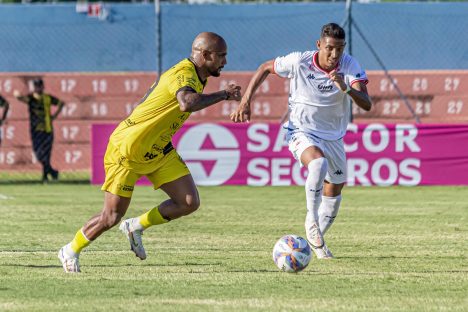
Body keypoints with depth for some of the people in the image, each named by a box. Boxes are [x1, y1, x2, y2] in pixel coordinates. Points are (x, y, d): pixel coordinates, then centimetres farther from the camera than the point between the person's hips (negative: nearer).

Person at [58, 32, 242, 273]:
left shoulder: (194, 76, 3)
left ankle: (136, 227, 14)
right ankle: (70, 251, 21)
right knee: (111, 217, -2)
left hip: (158, 150, 9)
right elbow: (187, 103, -49)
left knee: (190, 203, -5)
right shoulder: (184, 74, -26)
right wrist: (223, 95, -38)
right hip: (126, 151, -9)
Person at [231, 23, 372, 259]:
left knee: (334, 190, 15)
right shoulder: (298, 62, -20)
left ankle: (316, 240, 36)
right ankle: (311, 220, -22)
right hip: (302, 132, -4)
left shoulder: (350, 66, -17)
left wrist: (346, 88, -44)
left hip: (333, 137, 4)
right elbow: (265, 68, -1)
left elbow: (366, 104, -26)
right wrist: (245, 102, -5)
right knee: (318, 163, -36)